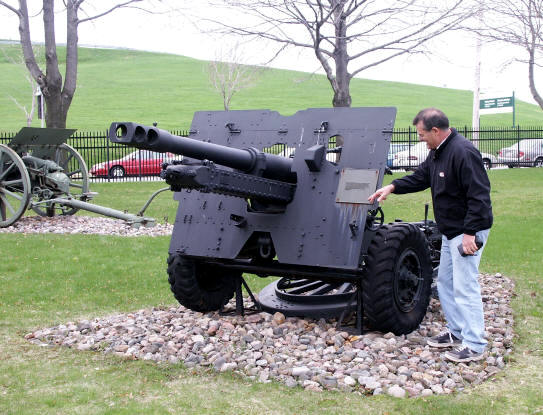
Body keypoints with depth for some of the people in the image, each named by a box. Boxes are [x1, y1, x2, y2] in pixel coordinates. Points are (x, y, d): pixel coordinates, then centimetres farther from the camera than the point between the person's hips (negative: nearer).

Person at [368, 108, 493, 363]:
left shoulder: (463, 153, -23)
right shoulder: (437, 152, 9)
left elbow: (479, 196, -25)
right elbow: (421, 177, 22)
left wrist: (470, 233, -26)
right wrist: (392, 187, 9)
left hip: (468, 232, -11)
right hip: (450, 231, 11)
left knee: (465, 286, -8)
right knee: (445, 282, 17)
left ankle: (474, 346, 0)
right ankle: (456, 332, 29)